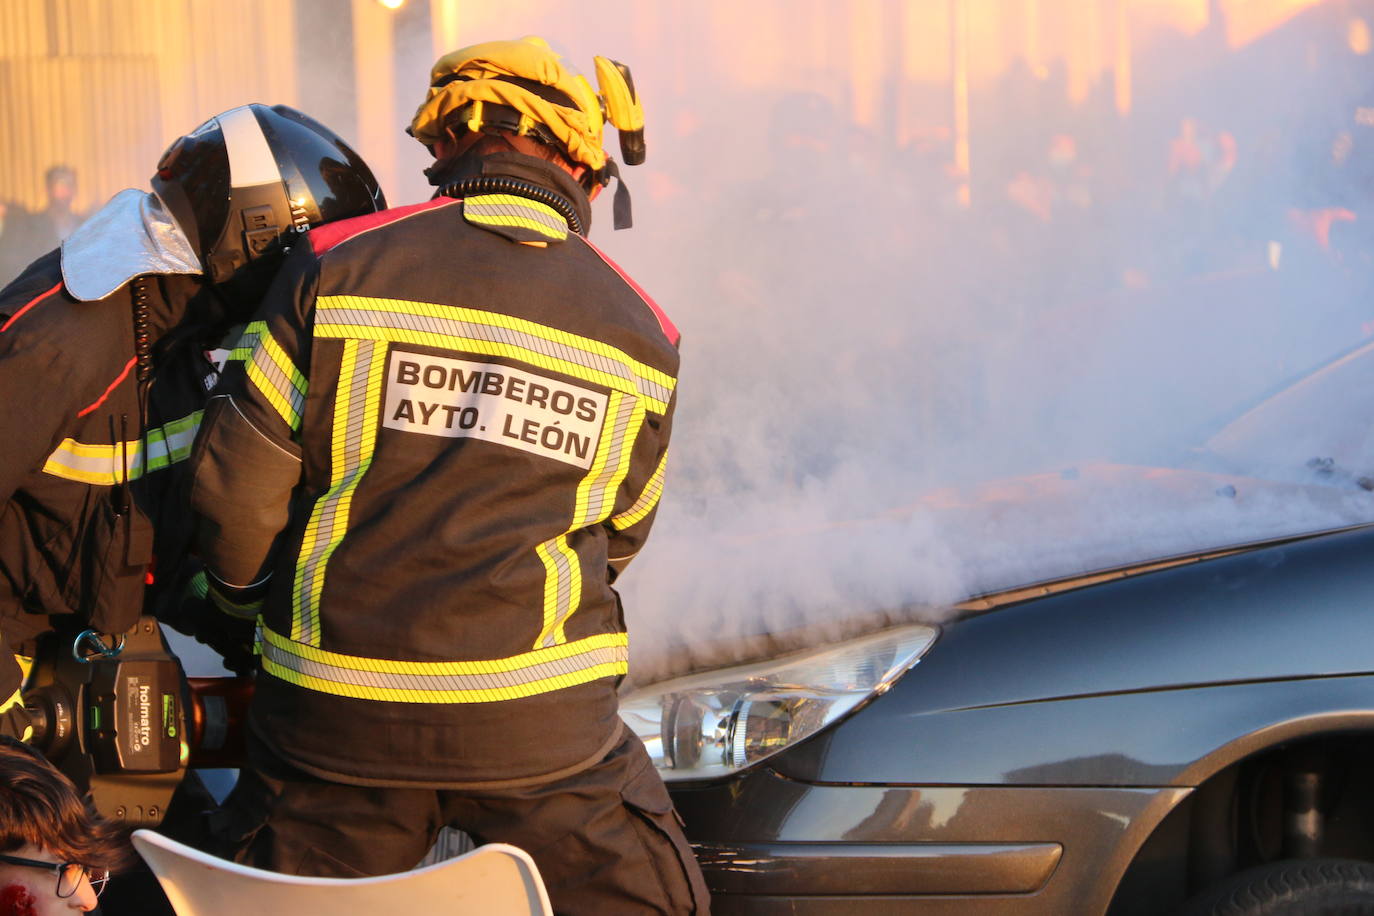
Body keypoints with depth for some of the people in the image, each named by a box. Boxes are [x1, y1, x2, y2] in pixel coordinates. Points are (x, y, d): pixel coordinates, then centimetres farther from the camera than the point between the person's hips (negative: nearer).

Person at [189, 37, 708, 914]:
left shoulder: (337, 266, -3)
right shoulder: (638, 329, 4)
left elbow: (238, 478, -3)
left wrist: (258, 595, 17)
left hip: (332, 710, 0)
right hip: (541, 723, 0)